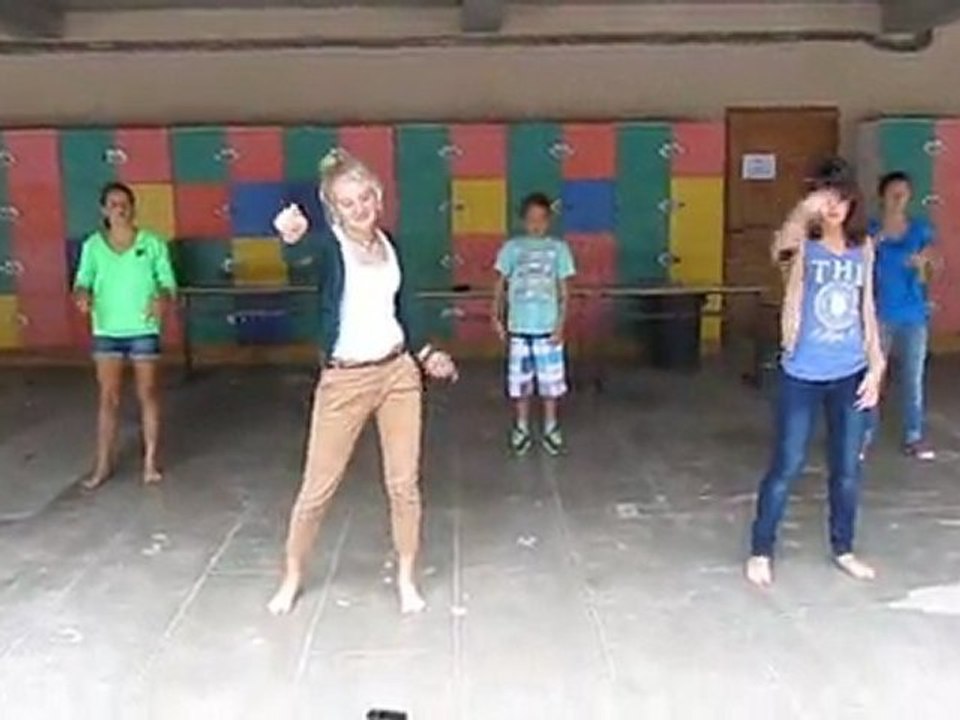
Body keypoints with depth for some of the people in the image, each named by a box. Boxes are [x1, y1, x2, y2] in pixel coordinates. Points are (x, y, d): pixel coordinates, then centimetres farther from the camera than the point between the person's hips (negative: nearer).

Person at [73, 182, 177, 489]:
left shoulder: (152, 243, -3)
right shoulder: (92, 246, 2)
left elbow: (167, 281, -4)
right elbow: (83, 279, -4)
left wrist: (162, 299, -25)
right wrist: (82, 294, -27)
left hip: (144, 330, -1)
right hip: (107, 331, 1)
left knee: (148, 394, 6)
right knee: (108, 398, 6)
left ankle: (151, 460, 16)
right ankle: (103, 464, 14)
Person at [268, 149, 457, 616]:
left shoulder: (388, 243, 7)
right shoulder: (329, 245, -11)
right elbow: (306, 257, -37)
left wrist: (422, 355, 14)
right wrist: (292, 239, -60)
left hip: (399, 373, 5)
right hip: (344, 380, -4)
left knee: (404, 483, 8)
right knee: (317, 487, 6)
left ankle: (406, 579, 24)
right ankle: (292, 577, 26)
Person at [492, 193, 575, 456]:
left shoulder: (558, 248, 2)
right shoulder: (512, 247, 2)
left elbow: (563, 291, 2)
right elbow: (501, 285, 5)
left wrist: (560, 324, -5)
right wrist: (497, 317, -6)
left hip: (548, 327, 0)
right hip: (519, 327, 0)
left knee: (551, 380, 6)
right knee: (520, 380, 7)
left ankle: (551, 428, 21)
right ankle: (522, 428, 22)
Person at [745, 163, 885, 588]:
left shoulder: (863, 248, 5)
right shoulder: (802, 246, -8)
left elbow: (866, 309, 10)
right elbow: (782, 245, -34)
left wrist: (876, 365, 5)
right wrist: (805, 211, -53)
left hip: (851, 375, 4)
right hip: (803, 375, -4)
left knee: (847, 469, 13)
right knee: (787, 467, 3)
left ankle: (843, 549, 32)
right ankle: (760, 552, 19)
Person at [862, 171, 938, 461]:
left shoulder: (921, 230, 2)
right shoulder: (870, 232, -3)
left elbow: (922, 280, 3)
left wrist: (922, 266, -18)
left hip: (913, 316, 2)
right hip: (879, 315, -2)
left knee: (913, 378, 9)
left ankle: (914, 437, 21)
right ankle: (865, 435, 15)